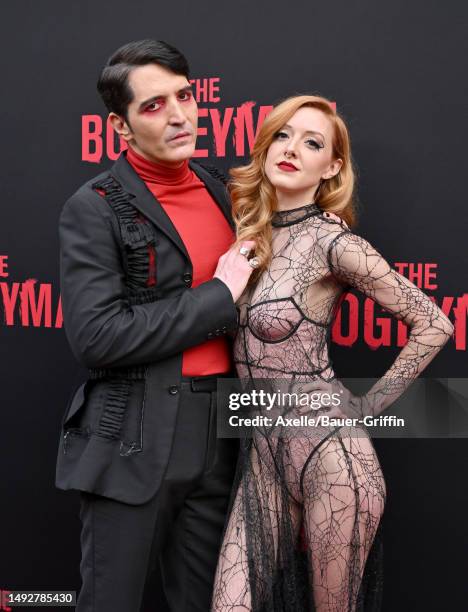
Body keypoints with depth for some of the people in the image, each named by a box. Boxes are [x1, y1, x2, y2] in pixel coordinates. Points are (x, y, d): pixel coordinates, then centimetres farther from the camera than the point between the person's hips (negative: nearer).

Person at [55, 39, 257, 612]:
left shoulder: (218, 188, 10)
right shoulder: (94, 208, -9)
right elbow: (95, 337, -19)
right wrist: (220, 297, -15)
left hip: (216, 436, 6)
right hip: (133, 444, -5)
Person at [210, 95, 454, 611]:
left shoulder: (334, 243, -12)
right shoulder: (249, 233, 6)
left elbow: (433, 325, -8)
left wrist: (369, 406, -5)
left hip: (328, 455, -5)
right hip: (263, 452, 6)